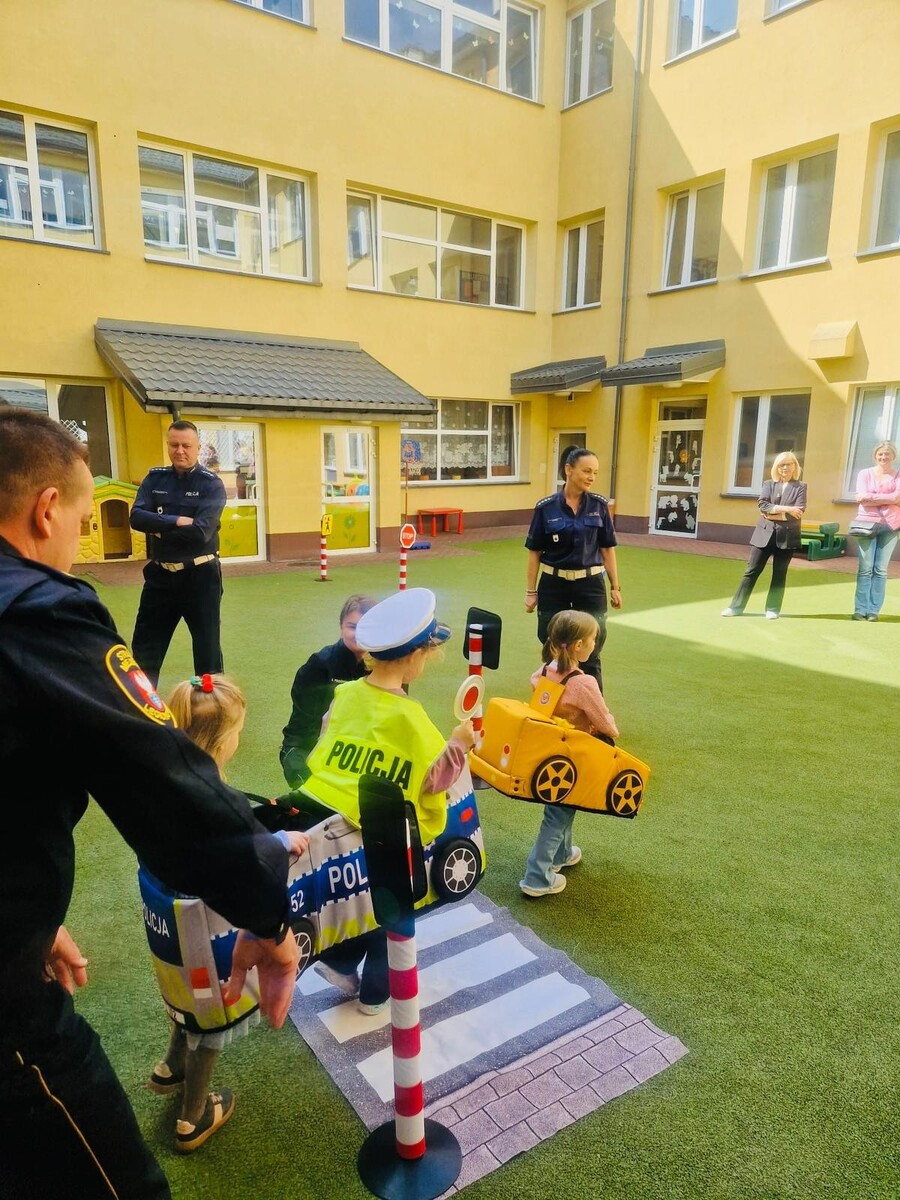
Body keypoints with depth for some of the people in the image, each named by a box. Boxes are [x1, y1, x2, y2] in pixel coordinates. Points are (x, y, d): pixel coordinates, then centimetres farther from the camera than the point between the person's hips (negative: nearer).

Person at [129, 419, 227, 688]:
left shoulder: (211, 484, -7)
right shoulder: (155, 478, 6)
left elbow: (200, 532, -20)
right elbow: (137, 517, -10)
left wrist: (159, 528, -12)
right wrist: (176, 521, -21)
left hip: (200, 576, -4)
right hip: (160, 575, 4)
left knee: (207, 648, 8)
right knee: (144, 648, 11)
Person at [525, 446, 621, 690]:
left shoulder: (599, 505, -1)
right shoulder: (546, 507, -6)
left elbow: (607, 548, 4)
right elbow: (535, 552, -1)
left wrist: (615, 587, 4)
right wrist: (531, 591, -1)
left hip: (590, 584, 0)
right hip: (553, 585, 0)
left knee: (589, 653, 2)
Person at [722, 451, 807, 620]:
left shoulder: (800, 487, 4)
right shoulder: (768, 484, 9)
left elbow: (799, 512, -8)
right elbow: (762, 505, -7)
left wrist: (775, 513, -11)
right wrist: (785, 508, -16)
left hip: (786, 536, -1)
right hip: (765, 533, 1)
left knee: (779, 574, 6)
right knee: (752, 570, 2)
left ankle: (773, 609, 14)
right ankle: (736, 606, 5)